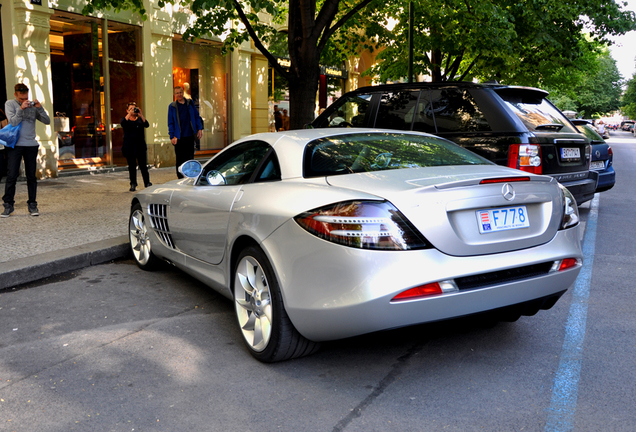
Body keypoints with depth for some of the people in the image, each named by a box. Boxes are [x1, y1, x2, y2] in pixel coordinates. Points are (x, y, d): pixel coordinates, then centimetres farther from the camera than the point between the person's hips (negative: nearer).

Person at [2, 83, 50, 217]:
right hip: (15, 145, -2)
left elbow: (47, 121, 3)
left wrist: (40, 108, -10)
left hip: (31, 145, 2)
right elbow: (13, 122, -8)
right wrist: (21, 109, -17)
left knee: (31, 176, 4)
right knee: (11, 176, -3)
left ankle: (32, 205, 11)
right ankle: (8, 205, 5)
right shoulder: (9, 104, 4)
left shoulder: (32, 105, 10)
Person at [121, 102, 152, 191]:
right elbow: (123, 124, -16)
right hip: (129, 146, 0)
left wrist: (141, 115, -19)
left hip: (140, 145, 0)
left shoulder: (139, 119, 11)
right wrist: (129, 114, -21)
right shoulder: (125, 119, 8)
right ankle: (133, 184, 11)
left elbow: (146, 124, -9)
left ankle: (147, 183, 4)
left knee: (143, 165, -2)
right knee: (132, 166, 3)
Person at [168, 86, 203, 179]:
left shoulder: (190, 103, 8)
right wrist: (172, 136, -5)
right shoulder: (172, 106, 3)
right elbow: (170, 123, 2)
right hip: (179, 137, -2)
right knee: (180, 160, 1)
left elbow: (197, 116, 12)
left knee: (190, 158, 8)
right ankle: (181, 179, 9)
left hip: (190, 136, 2)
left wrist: (199, 128, 1)